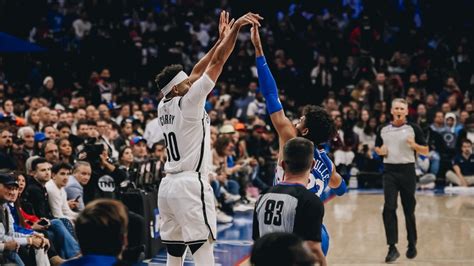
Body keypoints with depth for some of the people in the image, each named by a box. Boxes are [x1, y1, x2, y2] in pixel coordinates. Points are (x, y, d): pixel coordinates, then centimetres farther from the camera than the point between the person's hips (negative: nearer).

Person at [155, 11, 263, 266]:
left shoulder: (163, 107, 12)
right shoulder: (188, 102, -8)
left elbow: (197, 71, 20)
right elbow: (217, 63, -9)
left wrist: (220, 39, 22)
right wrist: (236, 27, -4)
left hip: (168, 185, 8)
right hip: (190, 184, -8)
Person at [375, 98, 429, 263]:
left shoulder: (413, 129, 0)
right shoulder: (383, 130, 8)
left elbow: (426, 151, 1)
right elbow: (377, 148, 21)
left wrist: (414, 145, -17)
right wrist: (381, 151, -2)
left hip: (407, 170, -1)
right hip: (389, 171, 1)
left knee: (409, 210, 7)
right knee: (389, 209, -10)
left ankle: (412, 245, 24)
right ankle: (392, 248, -9)